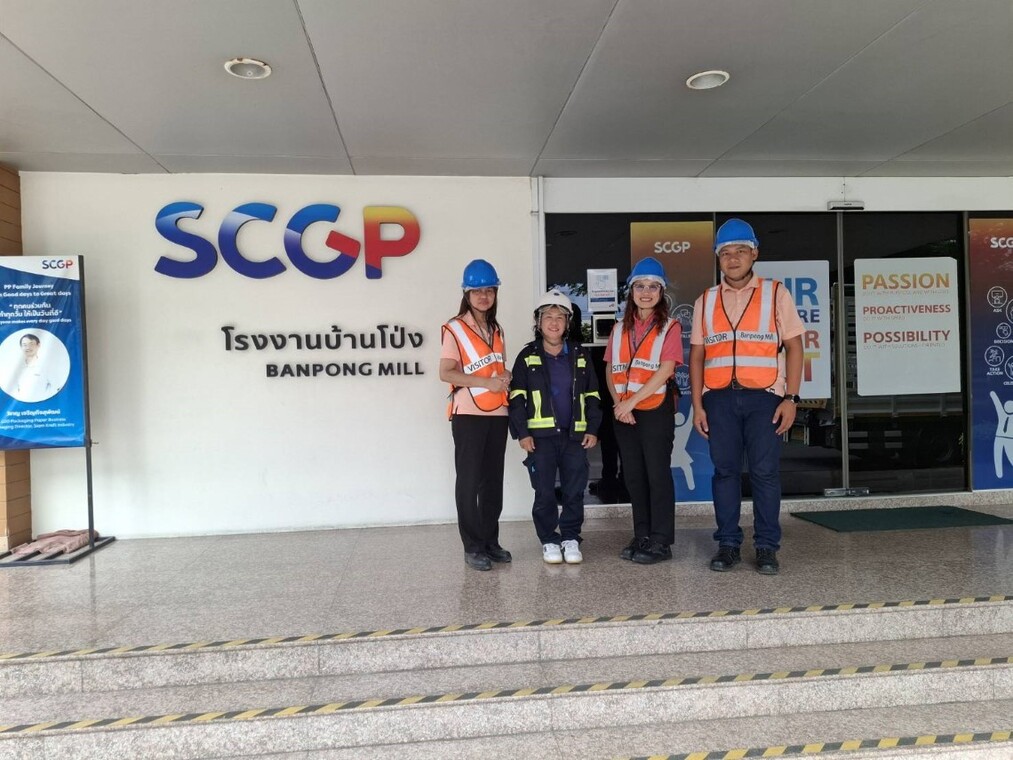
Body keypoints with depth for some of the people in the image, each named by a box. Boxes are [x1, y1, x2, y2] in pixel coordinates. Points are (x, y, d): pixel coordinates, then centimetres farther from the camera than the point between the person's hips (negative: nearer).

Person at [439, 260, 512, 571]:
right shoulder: (455, 328, -6)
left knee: (493, 481, 11)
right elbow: (446, 373, -14)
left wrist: (506, 378, -1)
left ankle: (491, 541, 21)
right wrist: (487, 382, -19)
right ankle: (473, 547, 9)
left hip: (497, 415, 6)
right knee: (469, 482, 1)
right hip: (469, 415, -6)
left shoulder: (496, 331, 16)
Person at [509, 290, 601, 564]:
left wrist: (592, 428, 4)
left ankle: (570, 539, 18)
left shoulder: (580, 355, 10)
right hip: (541, 435, -2)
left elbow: (592, 395, 13)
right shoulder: (528, 357, 3)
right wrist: (522, 433, -6)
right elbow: (516, 397, 2)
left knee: (575, 491, 4)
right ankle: (549, 541, 15)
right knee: (544, 492, 2)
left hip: (575, 435, 2)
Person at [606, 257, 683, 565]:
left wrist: (632, 401, -18)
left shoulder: (669, 326, -2)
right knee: (633, 476, 10)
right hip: (624, 412, 5)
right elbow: (610, 370, 9)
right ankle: (642, 537, 21)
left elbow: (666, 369, -13)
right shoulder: (620, 329, 13)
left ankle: (661, 542, 6)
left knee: (658, 474, -1)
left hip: (655, 409, -5)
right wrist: (618, 403, -8)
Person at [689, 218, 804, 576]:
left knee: (765, 472, -1)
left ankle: (766, 546, 9)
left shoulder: (775, 294, 7)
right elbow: (697, 355, 10)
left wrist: (791, 398, -6)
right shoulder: (705, 301, 12)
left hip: (763, 396, -2)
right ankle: (728, 543, 14)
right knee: (725, 471, 5)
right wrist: (697, 405, 2)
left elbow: (793, 346, 3)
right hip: (719, 398, 2)